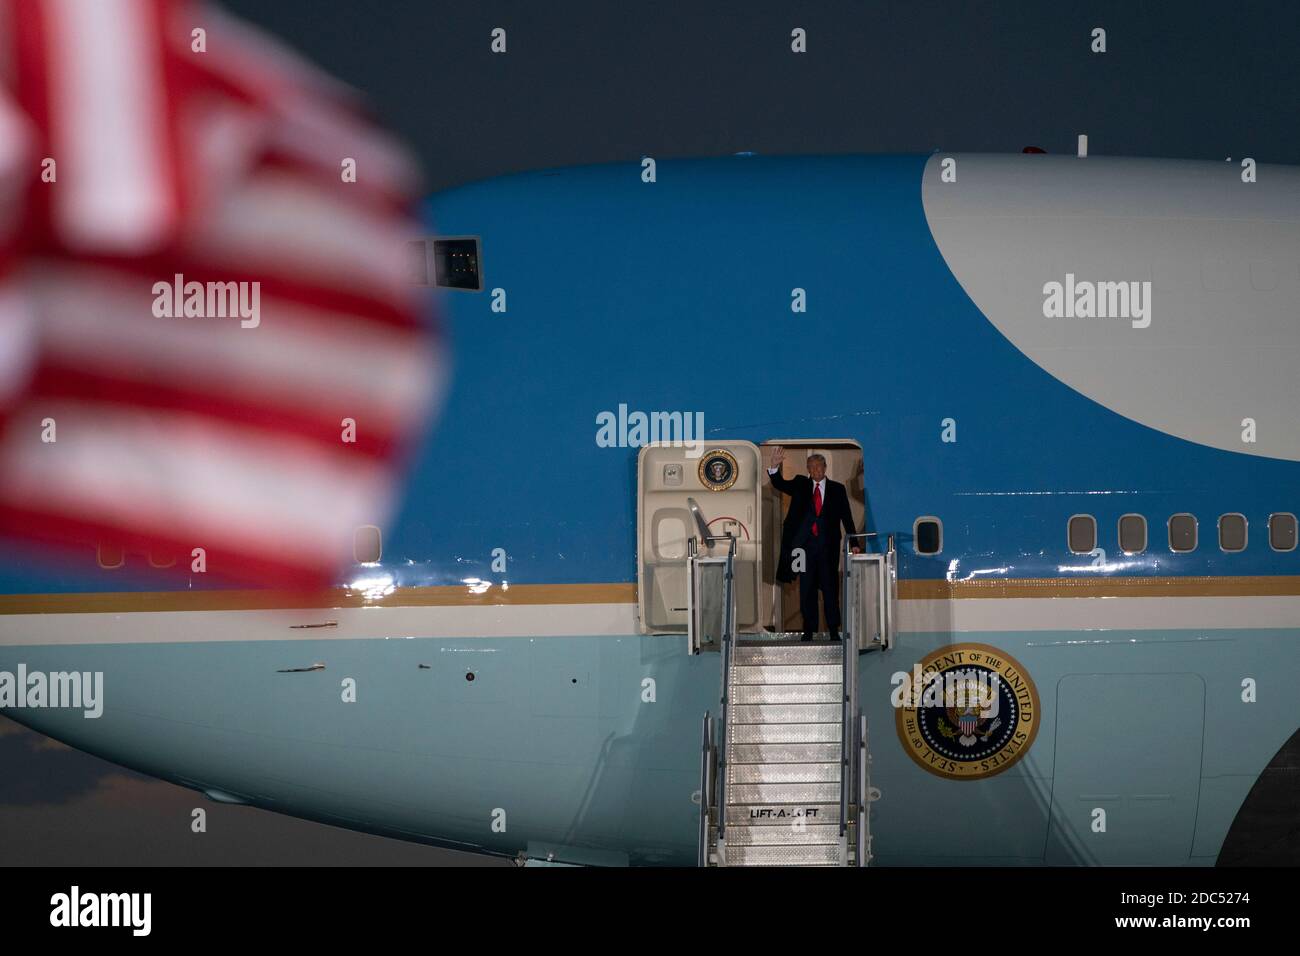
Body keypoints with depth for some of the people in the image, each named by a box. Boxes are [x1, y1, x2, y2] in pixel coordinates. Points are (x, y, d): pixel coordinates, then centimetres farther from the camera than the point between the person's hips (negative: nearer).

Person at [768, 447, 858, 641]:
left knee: (830, 588, 1)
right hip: (805, 543, 1)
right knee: (807, 590, 3)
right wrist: (774, 466, -22)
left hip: (828, 545, -1)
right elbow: (779, 484, -3)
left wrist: (853, 543, 0)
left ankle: (834, 631, 4)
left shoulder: (837, 489, 7)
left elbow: (846, 517, 6)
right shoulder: (800, 485, 9)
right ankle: (808, 631, 7)